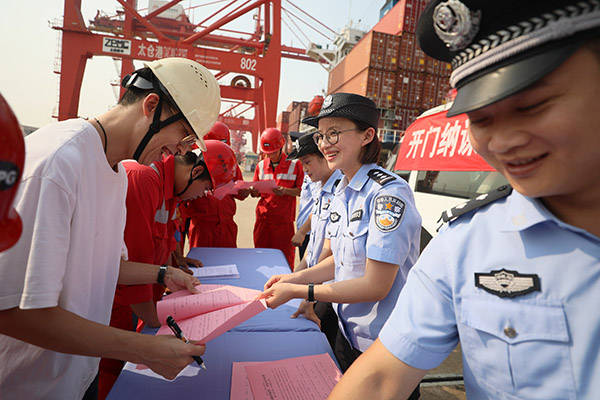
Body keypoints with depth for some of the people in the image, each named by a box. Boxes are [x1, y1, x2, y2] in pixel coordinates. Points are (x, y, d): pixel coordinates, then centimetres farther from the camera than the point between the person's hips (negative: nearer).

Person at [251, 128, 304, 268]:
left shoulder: (294, 164, -1)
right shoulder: (261, 165, 10)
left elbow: (301, 191, -3)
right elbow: (254, 193, 14)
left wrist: (285, 191, -20)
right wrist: (254, 191, -9)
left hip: (284, 220, -3)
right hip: (263, 218, 4)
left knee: (284, 257, 2)